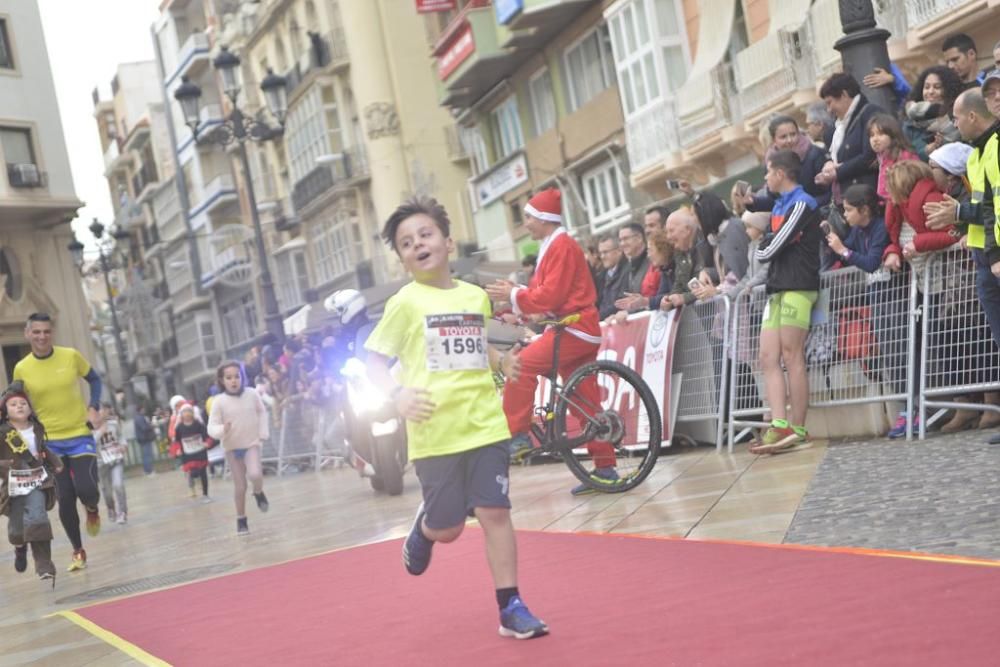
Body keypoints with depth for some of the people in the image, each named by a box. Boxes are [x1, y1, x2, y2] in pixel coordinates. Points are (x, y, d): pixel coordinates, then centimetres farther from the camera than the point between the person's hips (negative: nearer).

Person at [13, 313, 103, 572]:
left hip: (81, 436, -1)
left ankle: (92, 510, 22)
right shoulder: (21, 369, -5)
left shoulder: (70, 356, -7)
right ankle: (78, 551, 20)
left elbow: (94, 379, 8)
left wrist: (94, 408, -8)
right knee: (65, 499, 1)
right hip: (49, 442, 1)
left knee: (86, 490, -16)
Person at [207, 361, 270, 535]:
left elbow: (262, 412, 11)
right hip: (232, 447, 0)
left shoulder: (251, 394, -7)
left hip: (252, 443, 0)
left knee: (255, 474, -25)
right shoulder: (219, 401, -13)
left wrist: (263, 431, 2)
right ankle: (241, 520, 22)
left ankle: (259, 493, 10)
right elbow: (211, 428, -14)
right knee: (240, 486, 3)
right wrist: (222, 430, -34)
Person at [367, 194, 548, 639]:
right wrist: (397, 395, -21)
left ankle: (510, 608, 8)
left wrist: (502, 361, 5)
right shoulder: (406, 303, -5)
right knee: (447, 527, 4)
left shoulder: (476, 297, 9)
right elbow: (374, 360, -2)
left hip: (486, 425, 3)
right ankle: (423, 529, 41)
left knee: (495, 513, 0)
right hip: (435, 432, -3)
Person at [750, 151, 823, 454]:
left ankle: (797, 430, -8)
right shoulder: (779, 205, 21)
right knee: (768, 358, -1)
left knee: (792, 357, -10)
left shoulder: (802, 204, -8)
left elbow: (772, 248, -12)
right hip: (777, 288, 9)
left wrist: (763, 250, 6)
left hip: (797, 287, -9)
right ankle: (779, 426, -7)